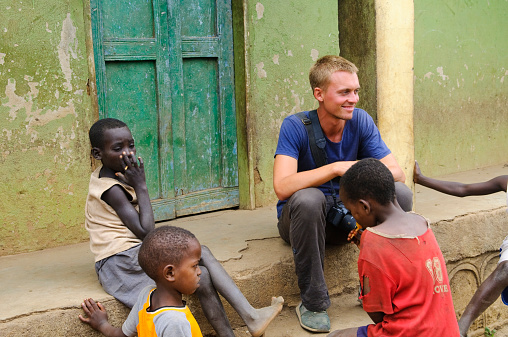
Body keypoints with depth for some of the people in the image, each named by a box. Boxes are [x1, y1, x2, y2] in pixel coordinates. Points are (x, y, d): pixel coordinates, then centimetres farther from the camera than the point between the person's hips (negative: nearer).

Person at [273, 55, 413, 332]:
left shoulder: (360, 121, -8)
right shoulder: (295, 127, -19)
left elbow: (397, 173, -12)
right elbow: (282, 187, -33)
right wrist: (336, 168, -38)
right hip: (301, 217, -3)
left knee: (401, 194, -19)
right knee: (308, 198, -38)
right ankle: (313, 303, -21)